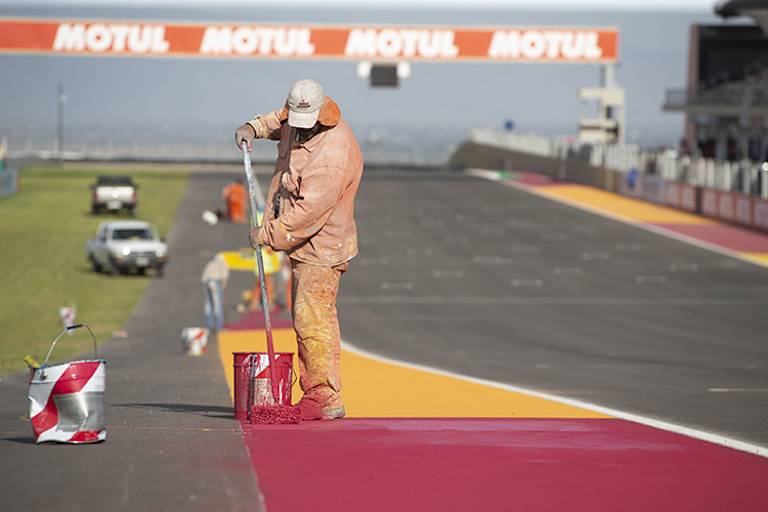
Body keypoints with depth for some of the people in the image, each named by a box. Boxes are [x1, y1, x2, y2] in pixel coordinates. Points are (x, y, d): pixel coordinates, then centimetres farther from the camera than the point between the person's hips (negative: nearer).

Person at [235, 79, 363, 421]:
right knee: (307, 320, 13)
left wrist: (267, 235, -19)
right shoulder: (297, 121, 0)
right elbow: (279, 120, 27)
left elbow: (307, 212, -28)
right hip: (301, 242, 10)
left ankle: (326, 399, -9)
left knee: (312, 321, -12)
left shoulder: (333, 156, -29)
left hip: (320, 248, -10)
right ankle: (314, 391, 19)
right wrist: (254, 128, 7)